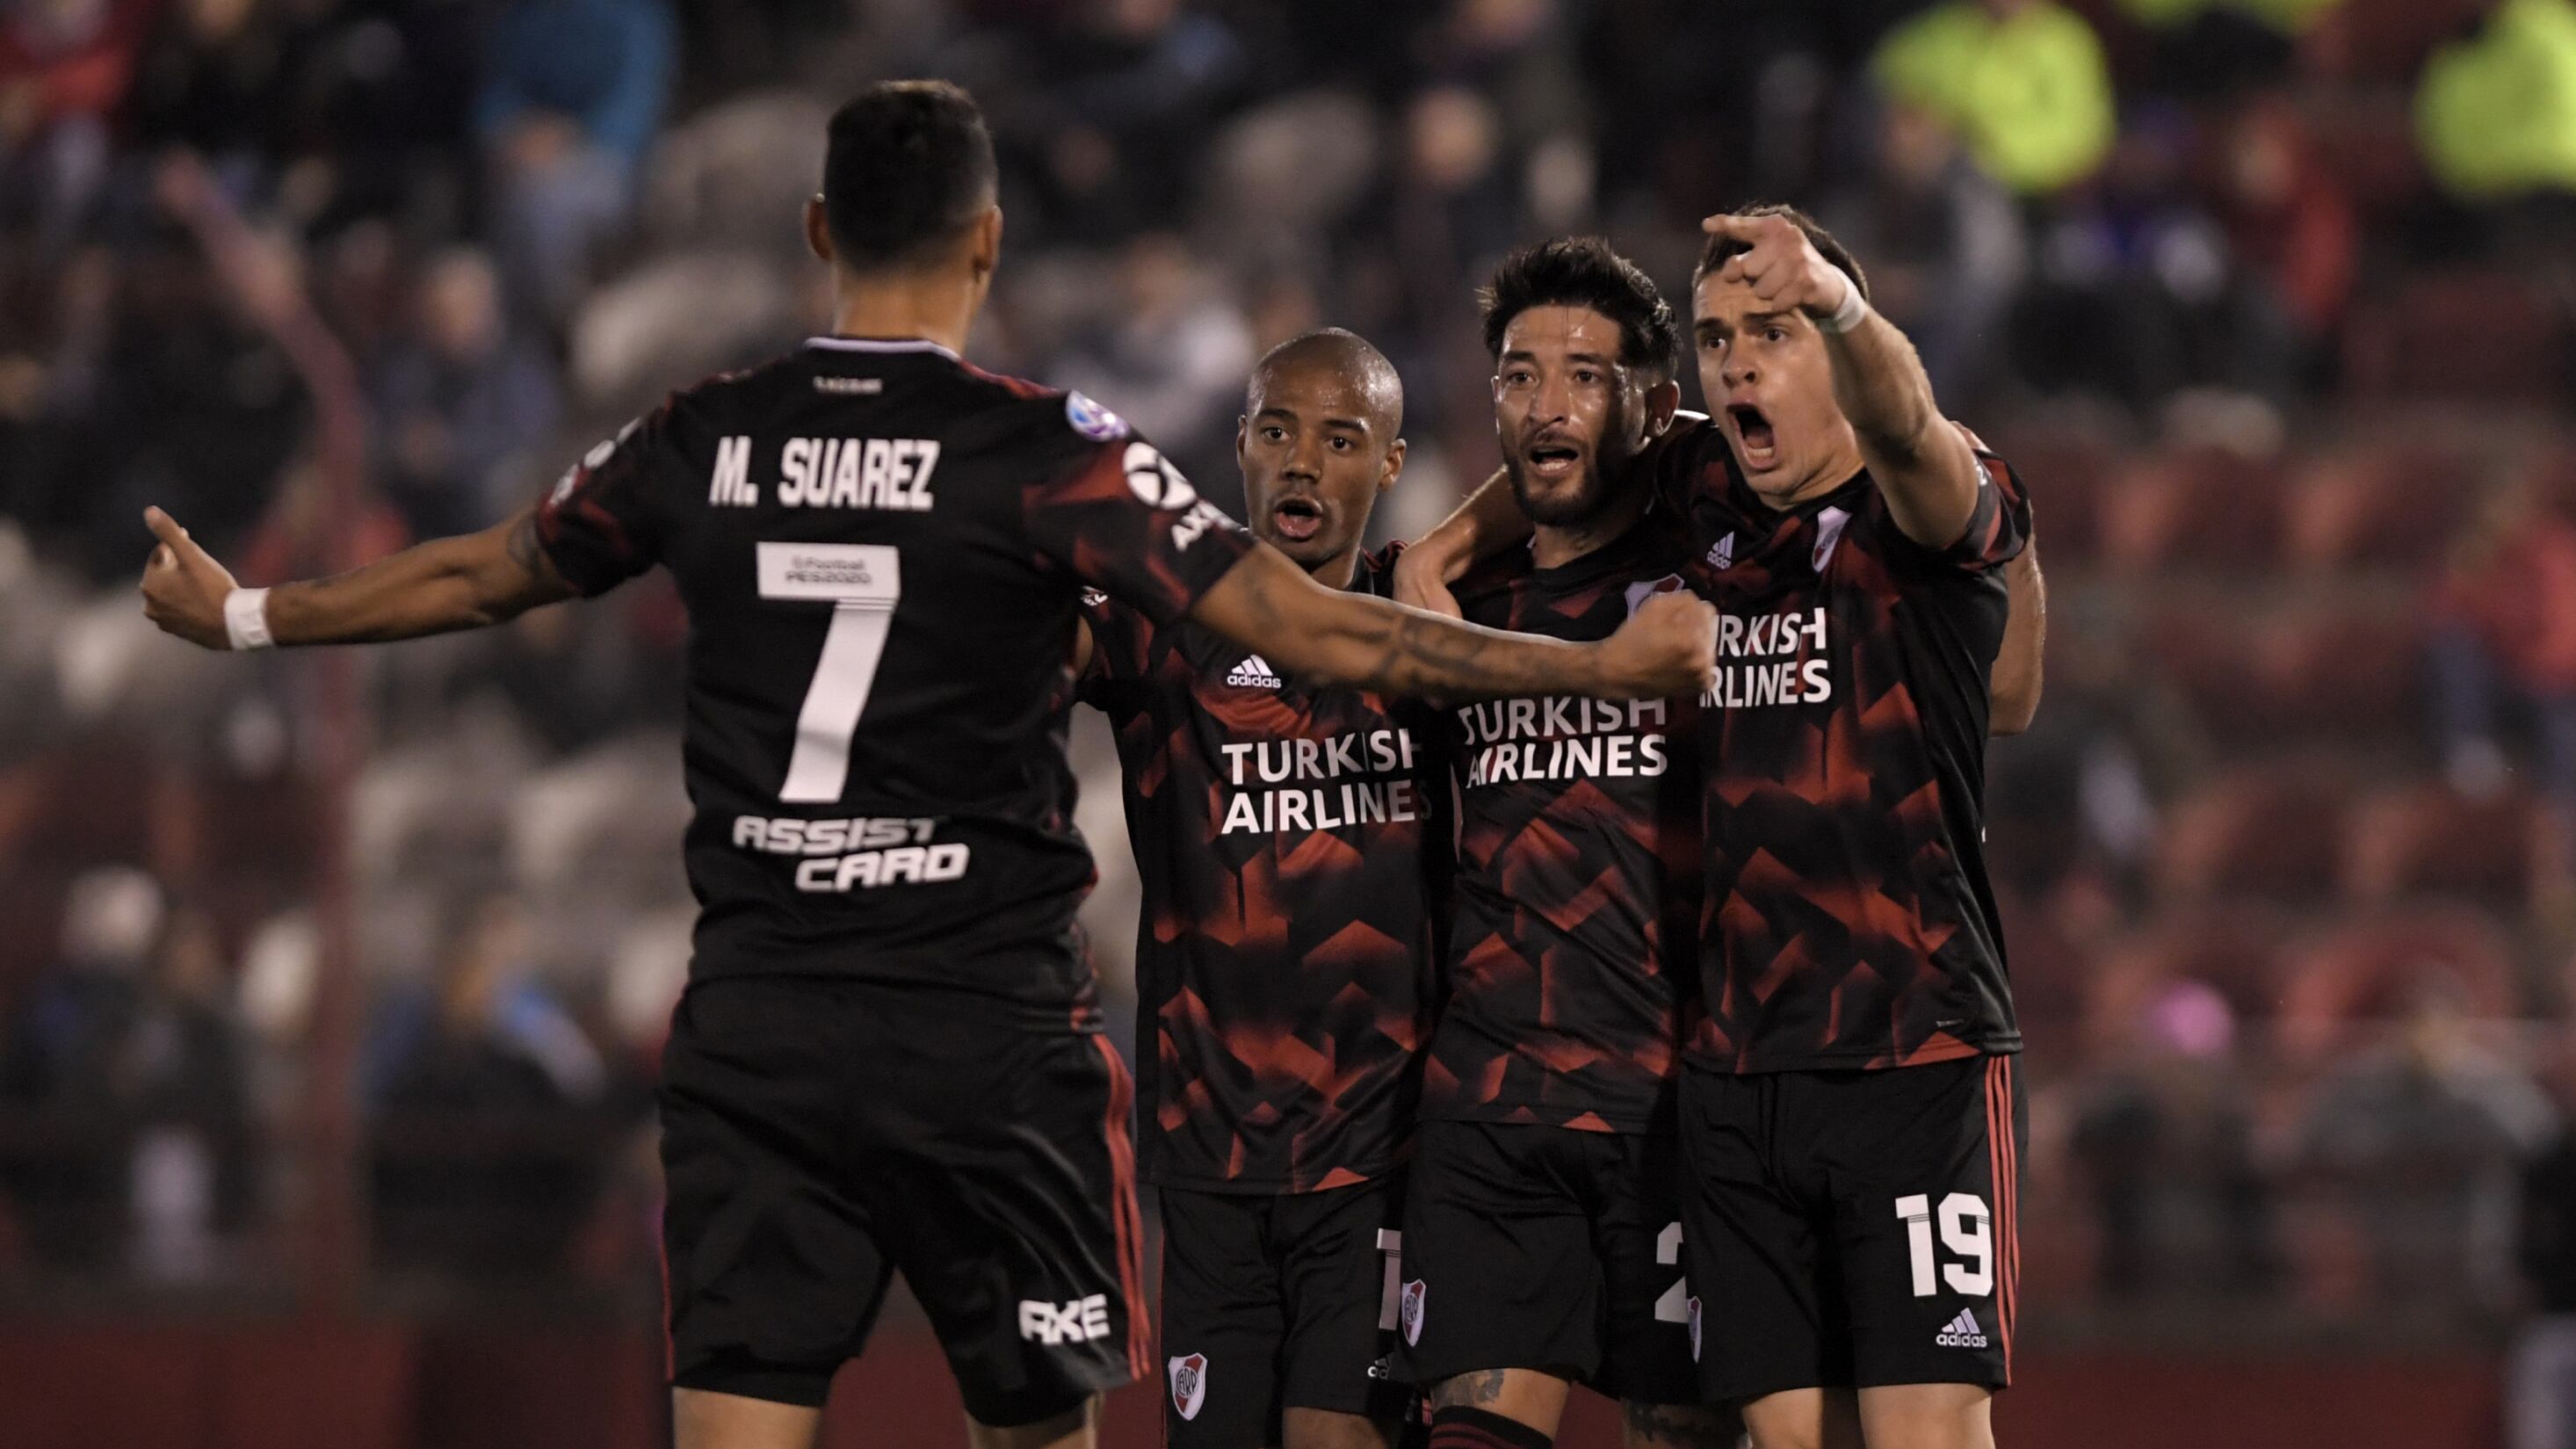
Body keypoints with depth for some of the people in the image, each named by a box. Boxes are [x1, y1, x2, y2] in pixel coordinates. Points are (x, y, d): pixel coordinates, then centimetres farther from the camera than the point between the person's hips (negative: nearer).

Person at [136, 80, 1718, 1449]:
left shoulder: (703, 442, 4)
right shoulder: (1047, 452, -7)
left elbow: (477, 577, 20)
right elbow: (1319, 633, -11)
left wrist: (242, 617, 38)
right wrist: (1607, 665, -6)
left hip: (754, 1023, 3)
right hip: (991, 1028, -3)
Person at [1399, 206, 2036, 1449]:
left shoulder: (1932, 505, -5)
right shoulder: (1704, 495, 12)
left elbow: (1901, 425, -30)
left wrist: (1840, 301, -50)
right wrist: (1458, 537, 18)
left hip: (1914, 1054, -6)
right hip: (1734, 1065, 6)